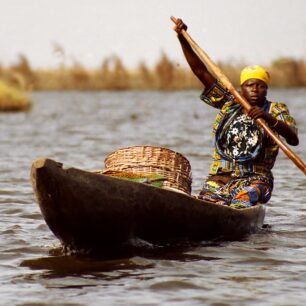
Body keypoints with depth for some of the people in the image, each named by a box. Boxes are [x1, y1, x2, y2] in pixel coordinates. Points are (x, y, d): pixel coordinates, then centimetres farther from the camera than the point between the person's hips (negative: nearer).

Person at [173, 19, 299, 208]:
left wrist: (268, 118, -27)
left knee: (241, 204, -35)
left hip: (254, 179, -3)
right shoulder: (230, 104, 13)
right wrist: (183, 40, 4)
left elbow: (293, 140, -13)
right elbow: (201, 72, 11)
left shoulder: (275, 110, 5)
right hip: (219, 177, 3)